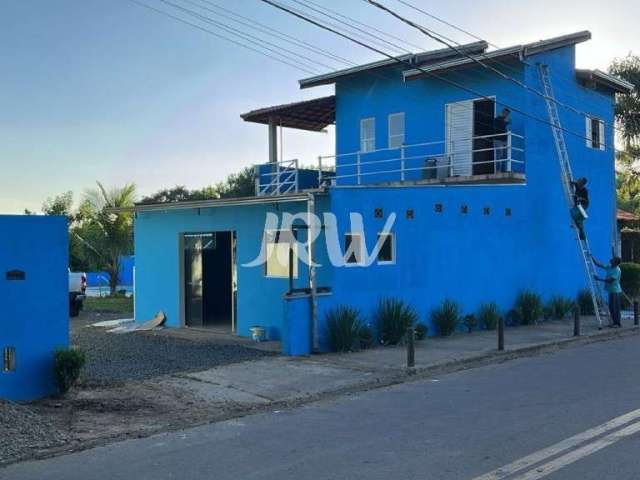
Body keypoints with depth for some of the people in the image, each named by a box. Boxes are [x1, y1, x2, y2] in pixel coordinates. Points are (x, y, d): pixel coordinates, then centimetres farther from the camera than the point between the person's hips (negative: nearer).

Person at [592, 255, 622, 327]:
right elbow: (598, 264, 12)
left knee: (615, 308, -4)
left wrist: (599, 279, -22)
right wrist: (592, 257, 5)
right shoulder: (609, 267, 7)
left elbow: (610, 280, -23)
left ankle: (617, 323, 3)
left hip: (615, 291, -8)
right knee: (611, 308, 12)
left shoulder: (617, 270, -17)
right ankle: (614, 322, 20)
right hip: (611, 291, 8)